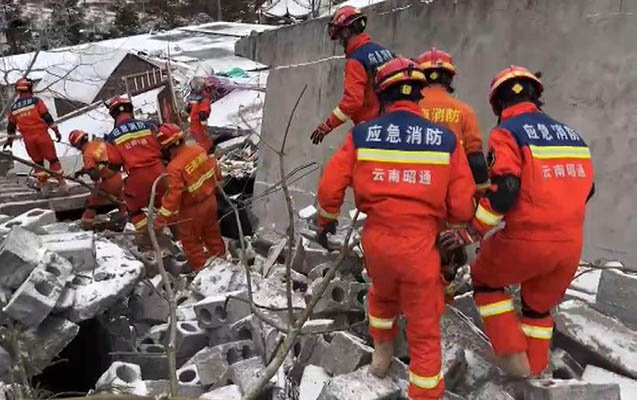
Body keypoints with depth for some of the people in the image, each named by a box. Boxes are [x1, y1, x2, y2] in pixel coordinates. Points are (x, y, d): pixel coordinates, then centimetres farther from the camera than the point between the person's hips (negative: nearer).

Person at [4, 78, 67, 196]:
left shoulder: (13, 107, 11)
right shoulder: (36, 101, -4)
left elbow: (11, 125, 19)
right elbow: (47, 117, -8)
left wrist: (10, 139, 32)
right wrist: (56, 131, -3)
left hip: (28, 139, 4)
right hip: (42, 135, -4)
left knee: (38, 162, 16)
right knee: (53, 159, 4)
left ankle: (43, 186, 16)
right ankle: (62, 184, 4)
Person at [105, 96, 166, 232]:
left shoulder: (113, 136, 0)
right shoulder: (147, 126, 1)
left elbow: (114, 163, 0)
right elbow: (161, 147, 4)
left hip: (137, 176, -2)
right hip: (157, 171, 2)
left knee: (135, 208, 20)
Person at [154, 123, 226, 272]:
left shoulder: (175, 167, -30)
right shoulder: (198, 149, -9)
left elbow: (173, 195, -30)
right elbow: (214, 166, 6)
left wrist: (162, 217, -21)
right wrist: (217, 180, 27)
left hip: (193, 208, -7)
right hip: (210, 199, 7)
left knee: (189, 238, 16)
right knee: (211, 229, 29)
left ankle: (200, 265, 29)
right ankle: (218, 252, 48)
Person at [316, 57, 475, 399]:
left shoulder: (361, 134, -4)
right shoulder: (445, 139, -5)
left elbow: (330, 188, -3)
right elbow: (462, 208, -7)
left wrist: (326, 220, 17)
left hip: (376, 239, 3)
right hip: (420, 245, -2)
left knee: (383, 294, 34)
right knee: (424, 330, 14)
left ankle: (381, 354, 53)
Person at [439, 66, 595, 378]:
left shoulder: (506, 132, -6)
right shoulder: (570, 133, 14)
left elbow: (503, 190, -19)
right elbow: (586, 188, 21)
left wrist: (470, 232, -12)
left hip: (527, 240, -6)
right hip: (572, 245, 6)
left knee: (485, 279, 21)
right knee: (539, 307, 26)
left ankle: (513, 357, 16)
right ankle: (534, 373, 35)